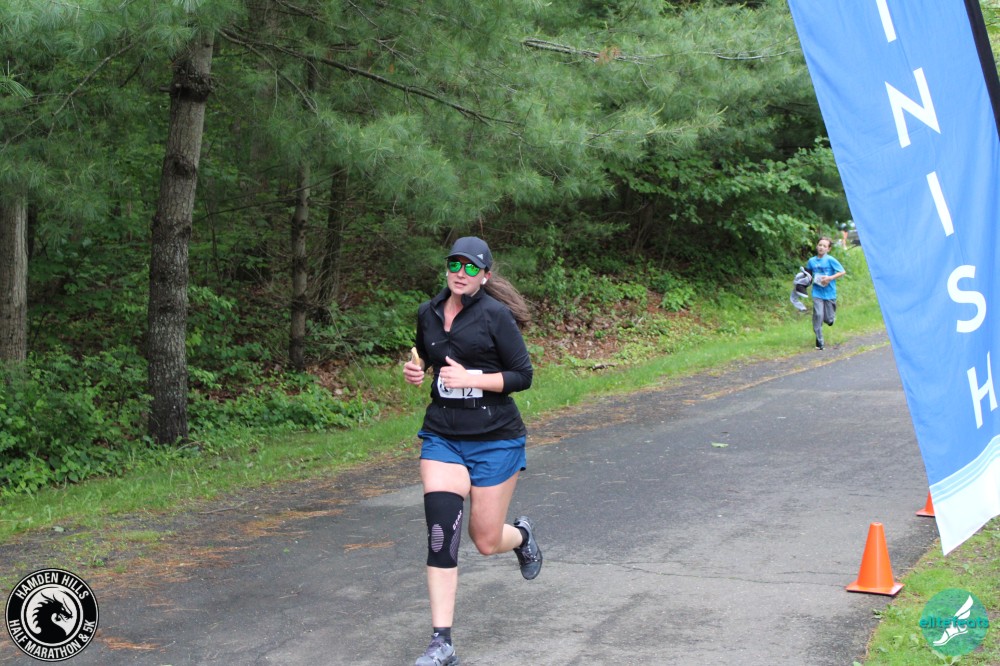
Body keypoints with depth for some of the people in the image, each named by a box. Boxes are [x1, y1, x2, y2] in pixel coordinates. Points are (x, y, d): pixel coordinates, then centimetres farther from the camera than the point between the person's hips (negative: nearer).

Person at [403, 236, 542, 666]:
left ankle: (522, 535, 43)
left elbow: (523, 375, -9)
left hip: (494, 438, -3)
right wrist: (416, 371, 1)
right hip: (442, 436, 3)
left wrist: (472, 379, -21)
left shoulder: (495, 315, -10)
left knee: (486, 542, 4)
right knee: (441, 532, -13)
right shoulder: (427, 314, 6)